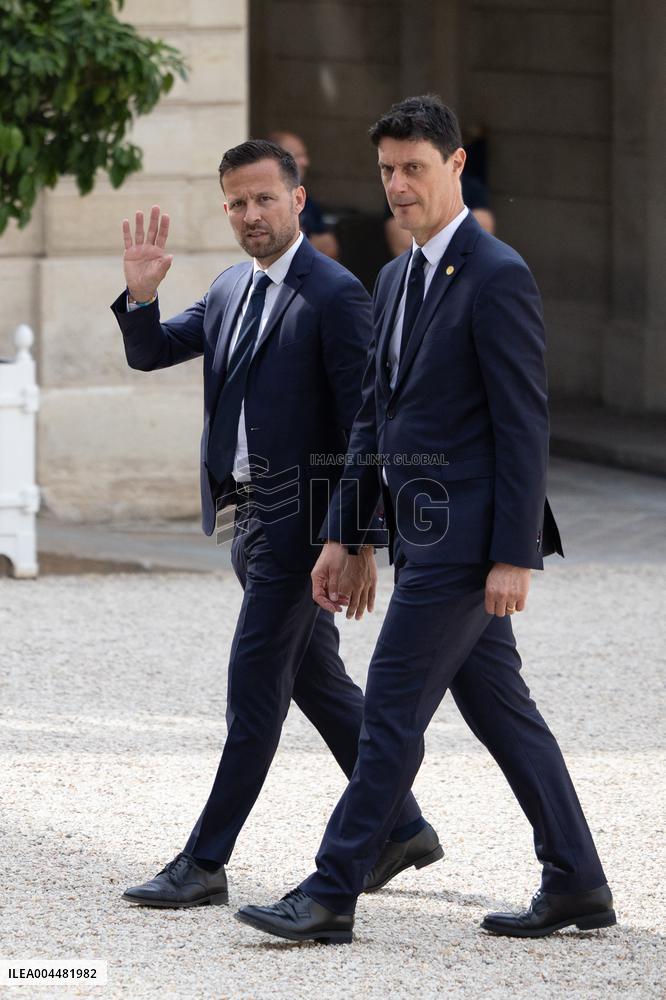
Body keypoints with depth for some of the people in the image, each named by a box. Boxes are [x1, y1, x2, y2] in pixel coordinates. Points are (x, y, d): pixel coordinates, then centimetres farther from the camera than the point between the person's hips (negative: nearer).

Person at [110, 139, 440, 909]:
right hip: (250, 518, 8)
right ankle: (402, 828, 25)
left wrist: (361, 540, -17)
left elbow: (362, 423, -14)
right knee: (319, 682, 15)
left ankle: (204, 863, -4)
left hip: (299, 519, -8)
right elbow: (150, 353, 12)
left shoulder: (335, 294, -13)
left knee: (254, 690, -6)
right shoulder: (231, 290, 12)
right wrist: (139, 295, -9)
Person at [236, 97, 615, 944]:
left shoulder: (498, 277, -12)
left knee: (391, 708, -8)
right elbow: (374, 417, 20)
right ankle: (576, 885, 17)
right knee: (499, 708, 11)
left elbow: (524, 425, -16)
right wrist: (342, 535, 16)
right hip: (424, 532, 9)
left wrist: (513, 556, -19)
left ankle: (332, 894, -4)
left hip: (466, 536, -9)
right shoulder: (396, 280, 15)